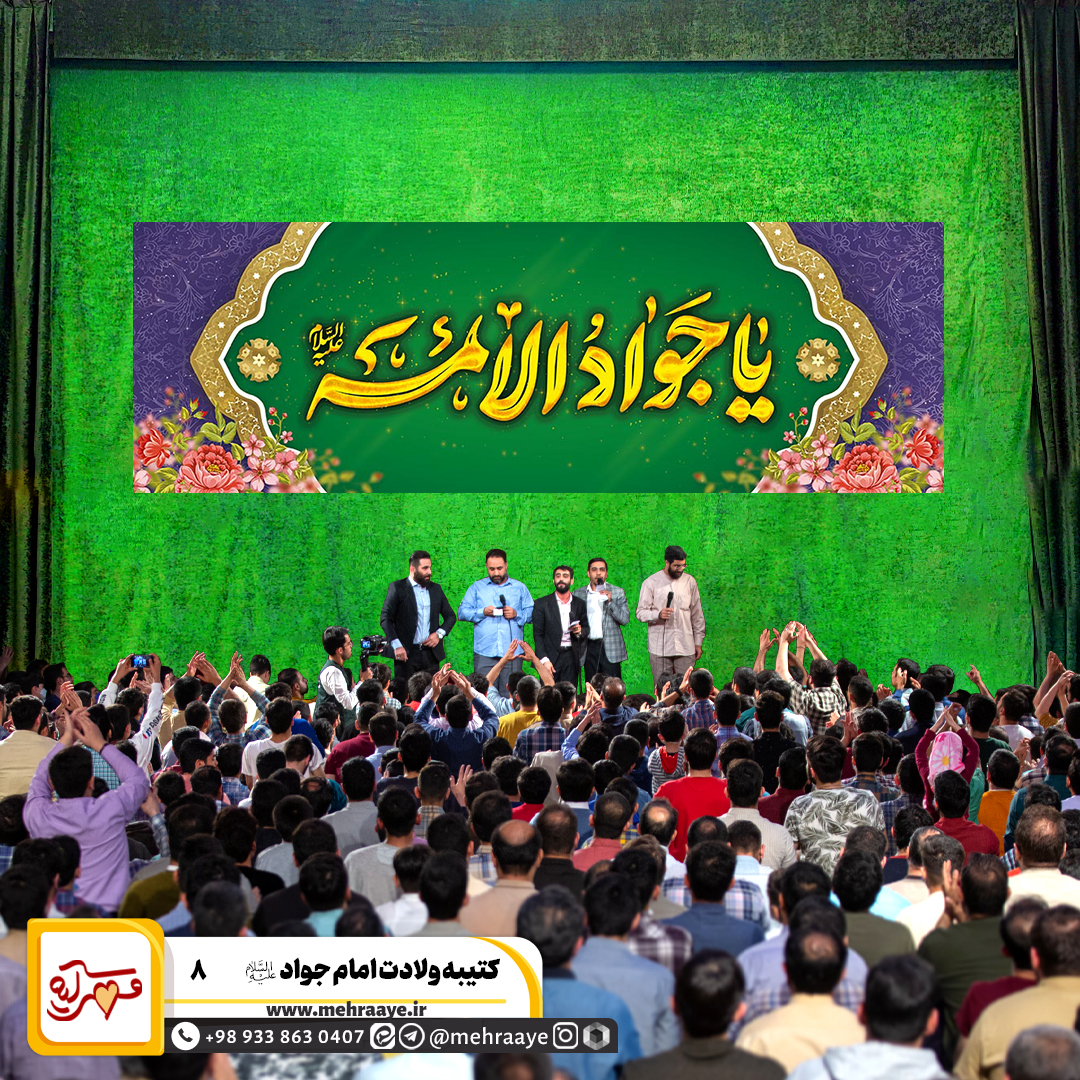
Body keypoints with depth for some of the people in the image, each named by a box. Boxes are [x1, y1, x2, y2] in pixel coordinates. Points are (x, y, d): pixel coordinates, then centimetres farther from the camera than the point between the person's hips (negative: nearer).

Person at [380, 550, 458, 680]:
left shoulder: (436, 589, 15)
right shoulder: (397, 588, 1)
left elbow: (450, 616, 21)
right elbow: (385, 619, -3)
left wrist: (439, 633, 2)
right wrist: (397, 645, -14)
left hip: (431, 653, 4)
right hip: (406, 654, -4)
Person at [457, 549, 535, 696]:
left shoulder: (519, 588, 16)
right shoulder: (477, 587, 14)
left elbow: (532, 613, 10)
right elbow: (462, 612, 6)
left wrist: (517, 614, -9)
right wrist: (482, 612, -9)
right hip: (484, 652, 0)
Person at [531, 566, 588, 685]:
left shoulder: (580, 604, 12)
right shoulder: (542, 604, 4)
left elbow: (587, 630, 18)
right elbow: (538, 635, -1)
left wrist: (580, 631, -7)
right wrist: (544, 660, -12)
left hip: (571, 657, 2)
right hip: (551, 656, -2)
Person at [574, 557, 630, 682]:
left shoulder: (617, 592, 5)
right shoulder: (578, 594, 9)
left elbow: (625, 620, -2)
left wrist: (610, 601, -14)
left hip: (610, 648, -2)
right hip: (589, 647, 2)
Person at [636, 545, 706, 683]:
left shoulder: (689, 581, 9)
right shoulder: (650, 583, 2)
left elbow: (697, 615, 15)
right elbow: (640, 613, 0)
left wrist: (699, 642, 12)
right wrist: (658, 615, -19)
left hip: (685, 647, 2)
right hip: (660, 648, -2)